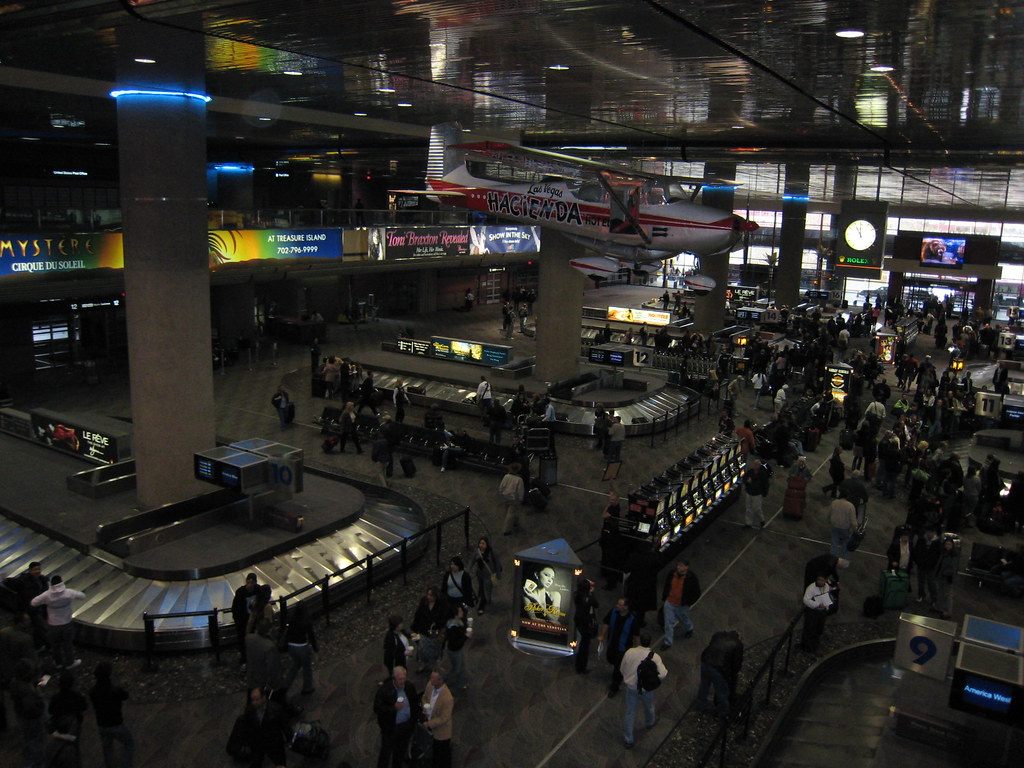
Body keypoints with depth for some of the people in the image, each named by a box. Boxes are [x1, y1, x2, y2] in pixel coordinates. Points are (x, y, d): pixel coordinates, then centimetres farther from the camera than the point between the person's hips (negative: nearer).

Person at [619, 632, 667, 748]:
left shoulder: (629, 652, -16)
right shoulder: (654, 657, -22)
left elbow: (622, 670, -4)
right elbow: (663, 675, -28)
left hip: (631, 688, 1)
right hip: (647, 690, 0)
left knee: (630, 713, 16)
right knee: (649, 707, 31)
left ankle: (628, 740, 25)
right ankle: (649, 723, 60)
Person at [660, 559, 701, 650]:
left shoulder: (692, 578, -19)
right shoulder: (672, 574, -8)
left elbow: (697, 594, -10)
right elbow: (666, 587, 8)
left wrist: (688, 603, -15)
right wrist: (663, 599, 9)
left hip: (682, 606, -2)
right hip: (669, 603, 2)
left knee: (684, 620, 23)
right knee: (669, 623, 6)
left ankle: (689, 630, 56)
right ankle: (668, 642, 21)